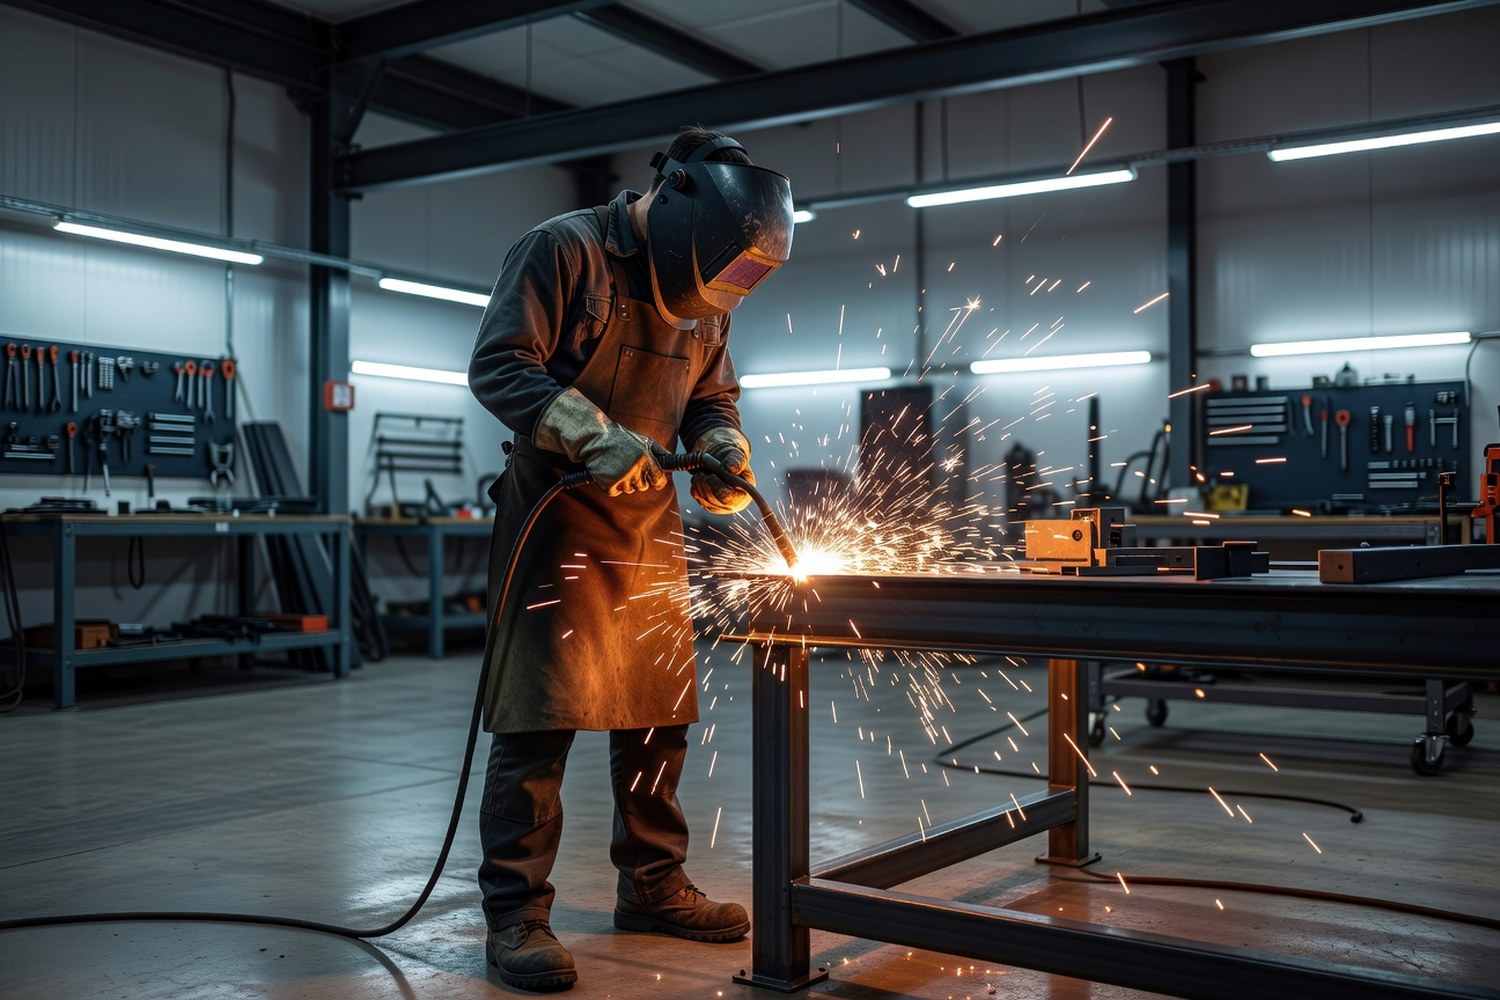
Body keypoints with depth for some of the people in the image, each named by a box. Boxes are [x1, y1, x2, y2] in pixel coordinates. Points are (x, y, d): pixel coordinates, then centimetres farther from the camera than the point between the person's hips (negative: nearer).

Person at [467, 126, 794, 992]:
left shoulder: (703, 296, 10)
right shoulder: (563, 251, -10)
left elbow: (713, 393, 17)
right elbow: (499, 366, -15)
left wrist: (724, 446, -5)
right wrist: (593, 437, -27)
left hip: (652, 523, 7)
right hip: (558, 517, -7)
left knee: (659, 712, 11)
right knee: (541, 714, -8)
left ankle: (653, 888, 25)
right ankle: (516, 915, 1)